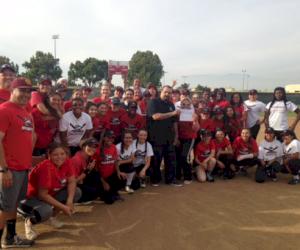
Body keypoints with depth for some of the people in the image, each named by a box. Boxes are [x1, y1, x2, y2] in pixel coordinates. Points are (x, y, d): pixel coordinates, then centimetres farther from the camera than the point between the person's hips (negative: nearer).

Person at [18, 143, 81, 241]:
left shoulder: (66, 162, -13)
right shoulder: (46, 168, -33)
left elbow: (72, 181, -7)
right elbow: (42, 194, -29)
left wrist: (69, 200, -23)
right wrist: (63, 207, -24)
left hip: (51, 193, 8)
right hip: (31, 197, -8)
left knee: (77, 192, -6)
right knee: (46, 210, -38)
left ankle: (53, 216, 10)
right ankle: (29, 222, -1)